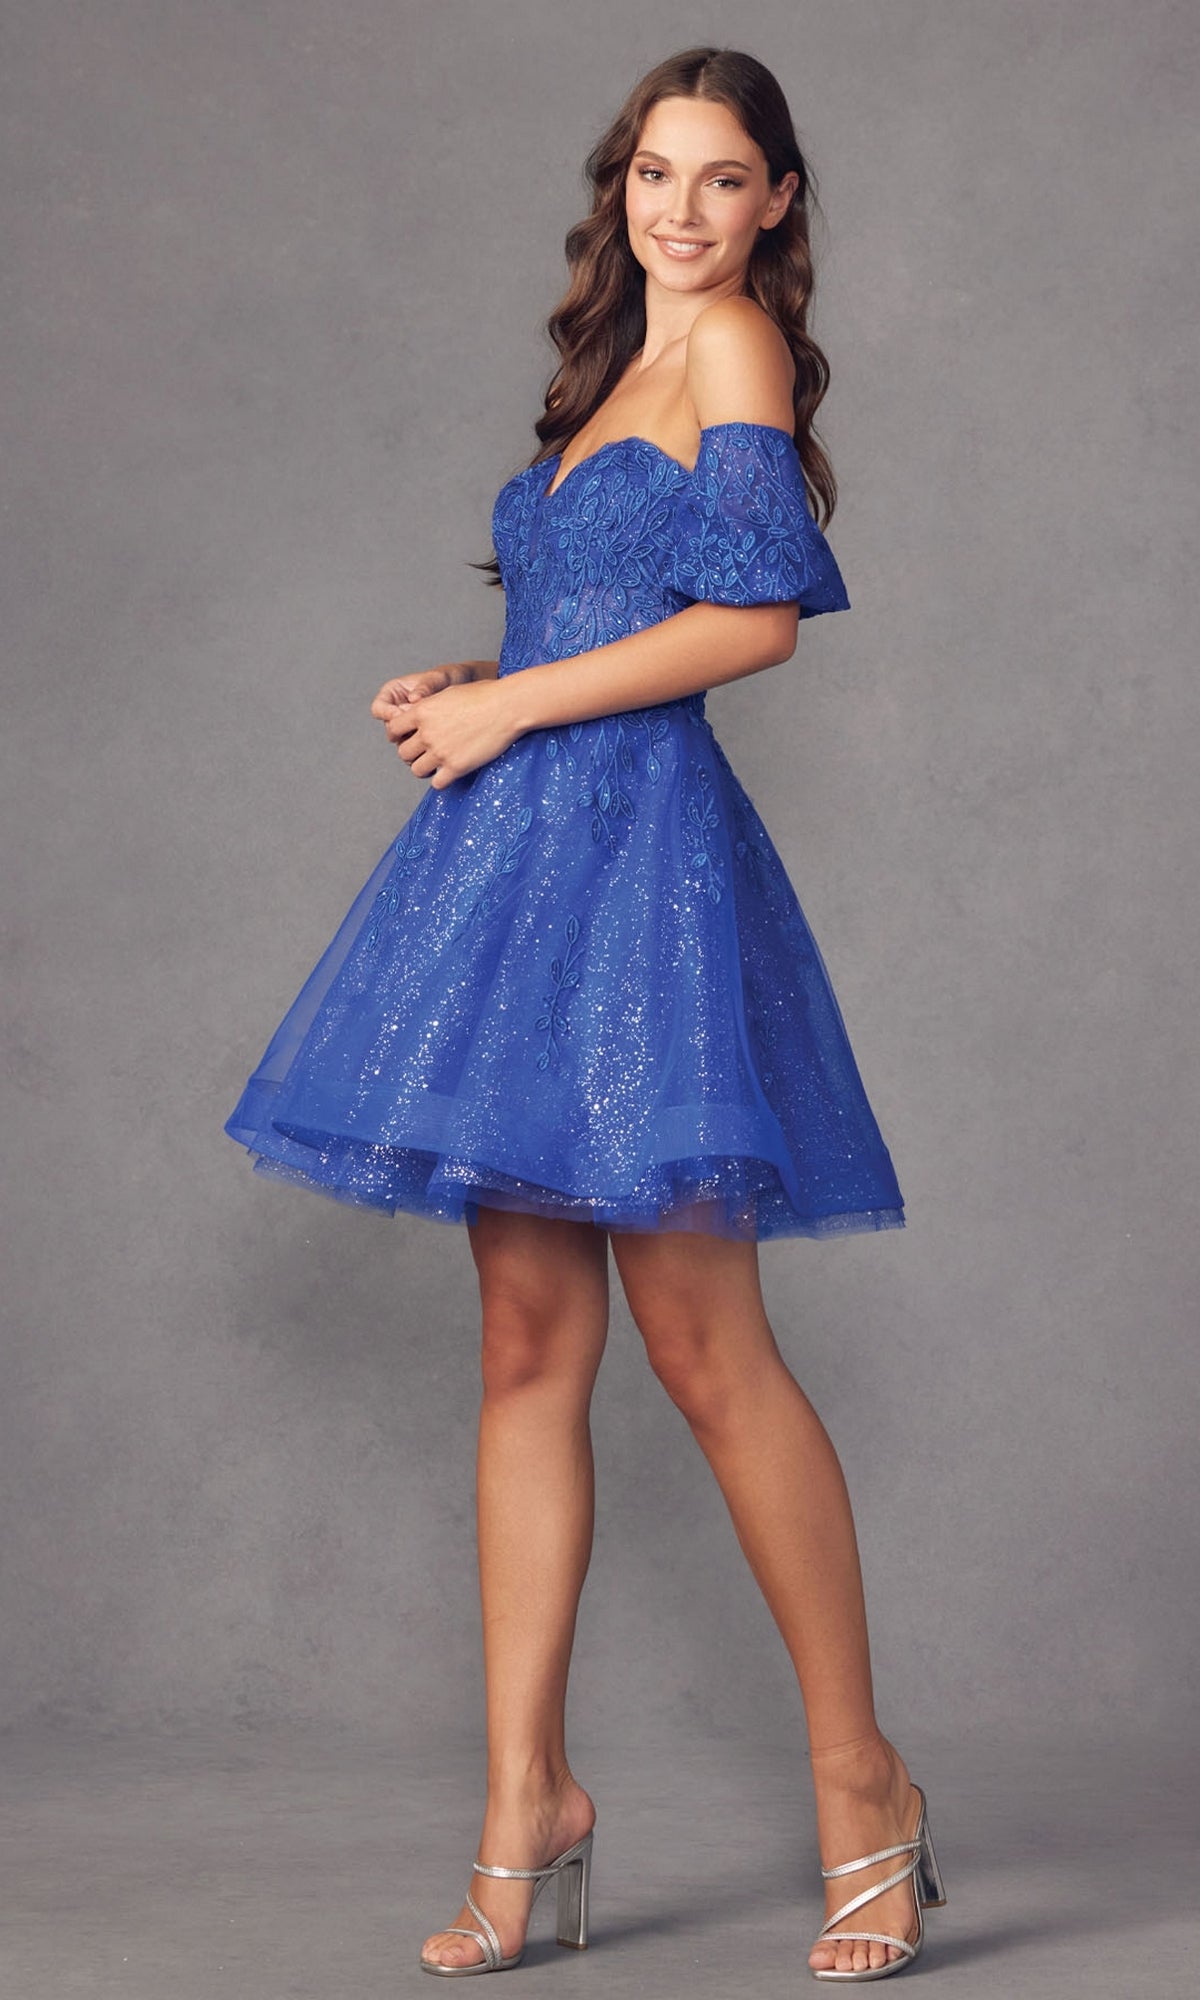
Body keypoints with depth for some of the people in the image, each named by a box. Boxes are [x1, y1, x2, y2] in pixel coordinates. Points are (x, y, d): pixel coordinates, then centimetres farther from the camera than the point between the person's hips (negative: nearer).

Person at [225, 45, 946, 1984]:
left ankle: (864, 1786, 5)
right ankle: (528, 1807, 10)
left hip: (637, 845, -8)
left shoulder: (735, 340, -2)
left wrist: (514, 703, -8)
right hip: (525, 860, 8)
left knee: (704, 1345, -7)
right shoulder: (617, 370, 23)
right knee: (529, 1348, 5)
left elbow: (752, 618, -13)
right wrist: (466, 686, 9)